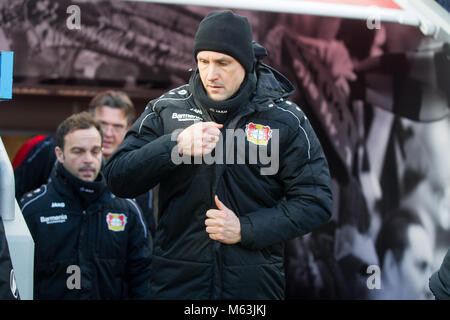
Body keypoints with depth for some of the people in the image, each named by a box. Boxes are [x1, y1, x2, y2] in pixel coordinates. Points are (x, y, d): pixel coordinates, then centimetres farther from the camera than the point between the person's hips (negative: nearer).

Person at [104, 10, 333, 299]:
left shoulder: (286, 120, -3)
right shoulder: (166, 108, 2)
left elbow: (316, 202, -3)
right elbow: (117, 178, -3)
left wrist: (245, 229, -13)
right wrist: (176, 145, -18)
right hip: (176, 278, 1)